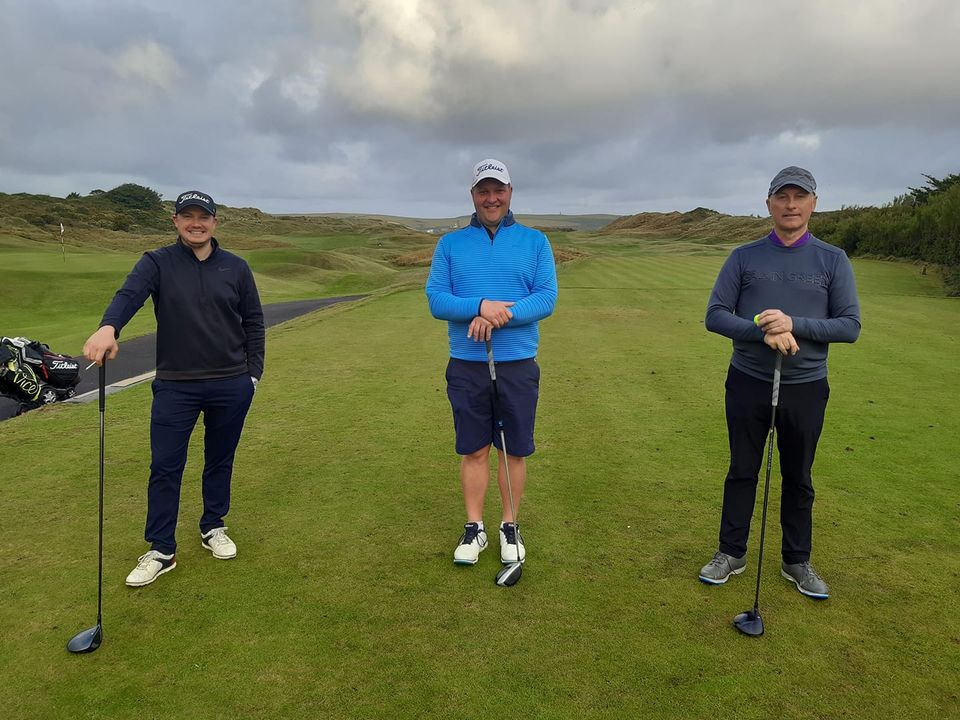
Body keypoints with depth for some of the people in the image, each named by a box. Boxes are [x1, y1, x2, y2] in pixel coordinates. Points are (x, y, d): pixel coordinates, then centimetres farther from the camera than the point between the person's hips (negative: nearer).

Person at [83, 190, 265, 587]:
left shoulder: (236, 268, 3)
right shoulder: (157, 263, -2)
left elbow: (253, 322, 8)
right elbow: (129, 295, -21)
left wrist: (253, 373, 3)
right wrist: (108, 327, -42)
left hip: (231, 385, 1)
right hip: (175, 385, -1)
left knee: (220, 462, 14)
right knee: (165, 467, 2)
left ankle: (213, 528, 34)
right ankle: (161, 551, 14)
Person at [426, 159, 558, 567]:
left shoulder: (535, 242, 5)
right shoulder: (450, 244, 6)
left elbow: (547, 298, -5)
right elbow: (436, 299, -3)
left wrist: (504, 315, -21)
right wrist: (481, 306, -21)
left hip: (518, 365, 0)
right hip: (466, 365, 0)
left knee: (514, 452, 9)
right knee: (473, 451, 9)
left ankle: (509, 527, 26)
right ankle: (474, 529, 24)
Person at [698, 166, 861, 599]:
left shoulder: (833, 261, 0)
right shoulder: (744, 258, 0)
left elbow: (850, 326, -4)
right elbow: (715, 316, -5)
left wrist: (794, 324, -20)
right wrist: (763, 331, -21)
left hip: (806, 388, 0)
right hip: (748, 384, 0)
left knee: (798, 478, 13)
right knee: (742, 472, 11)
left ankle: (797, 561, 28)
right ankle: (732, 552, 25)